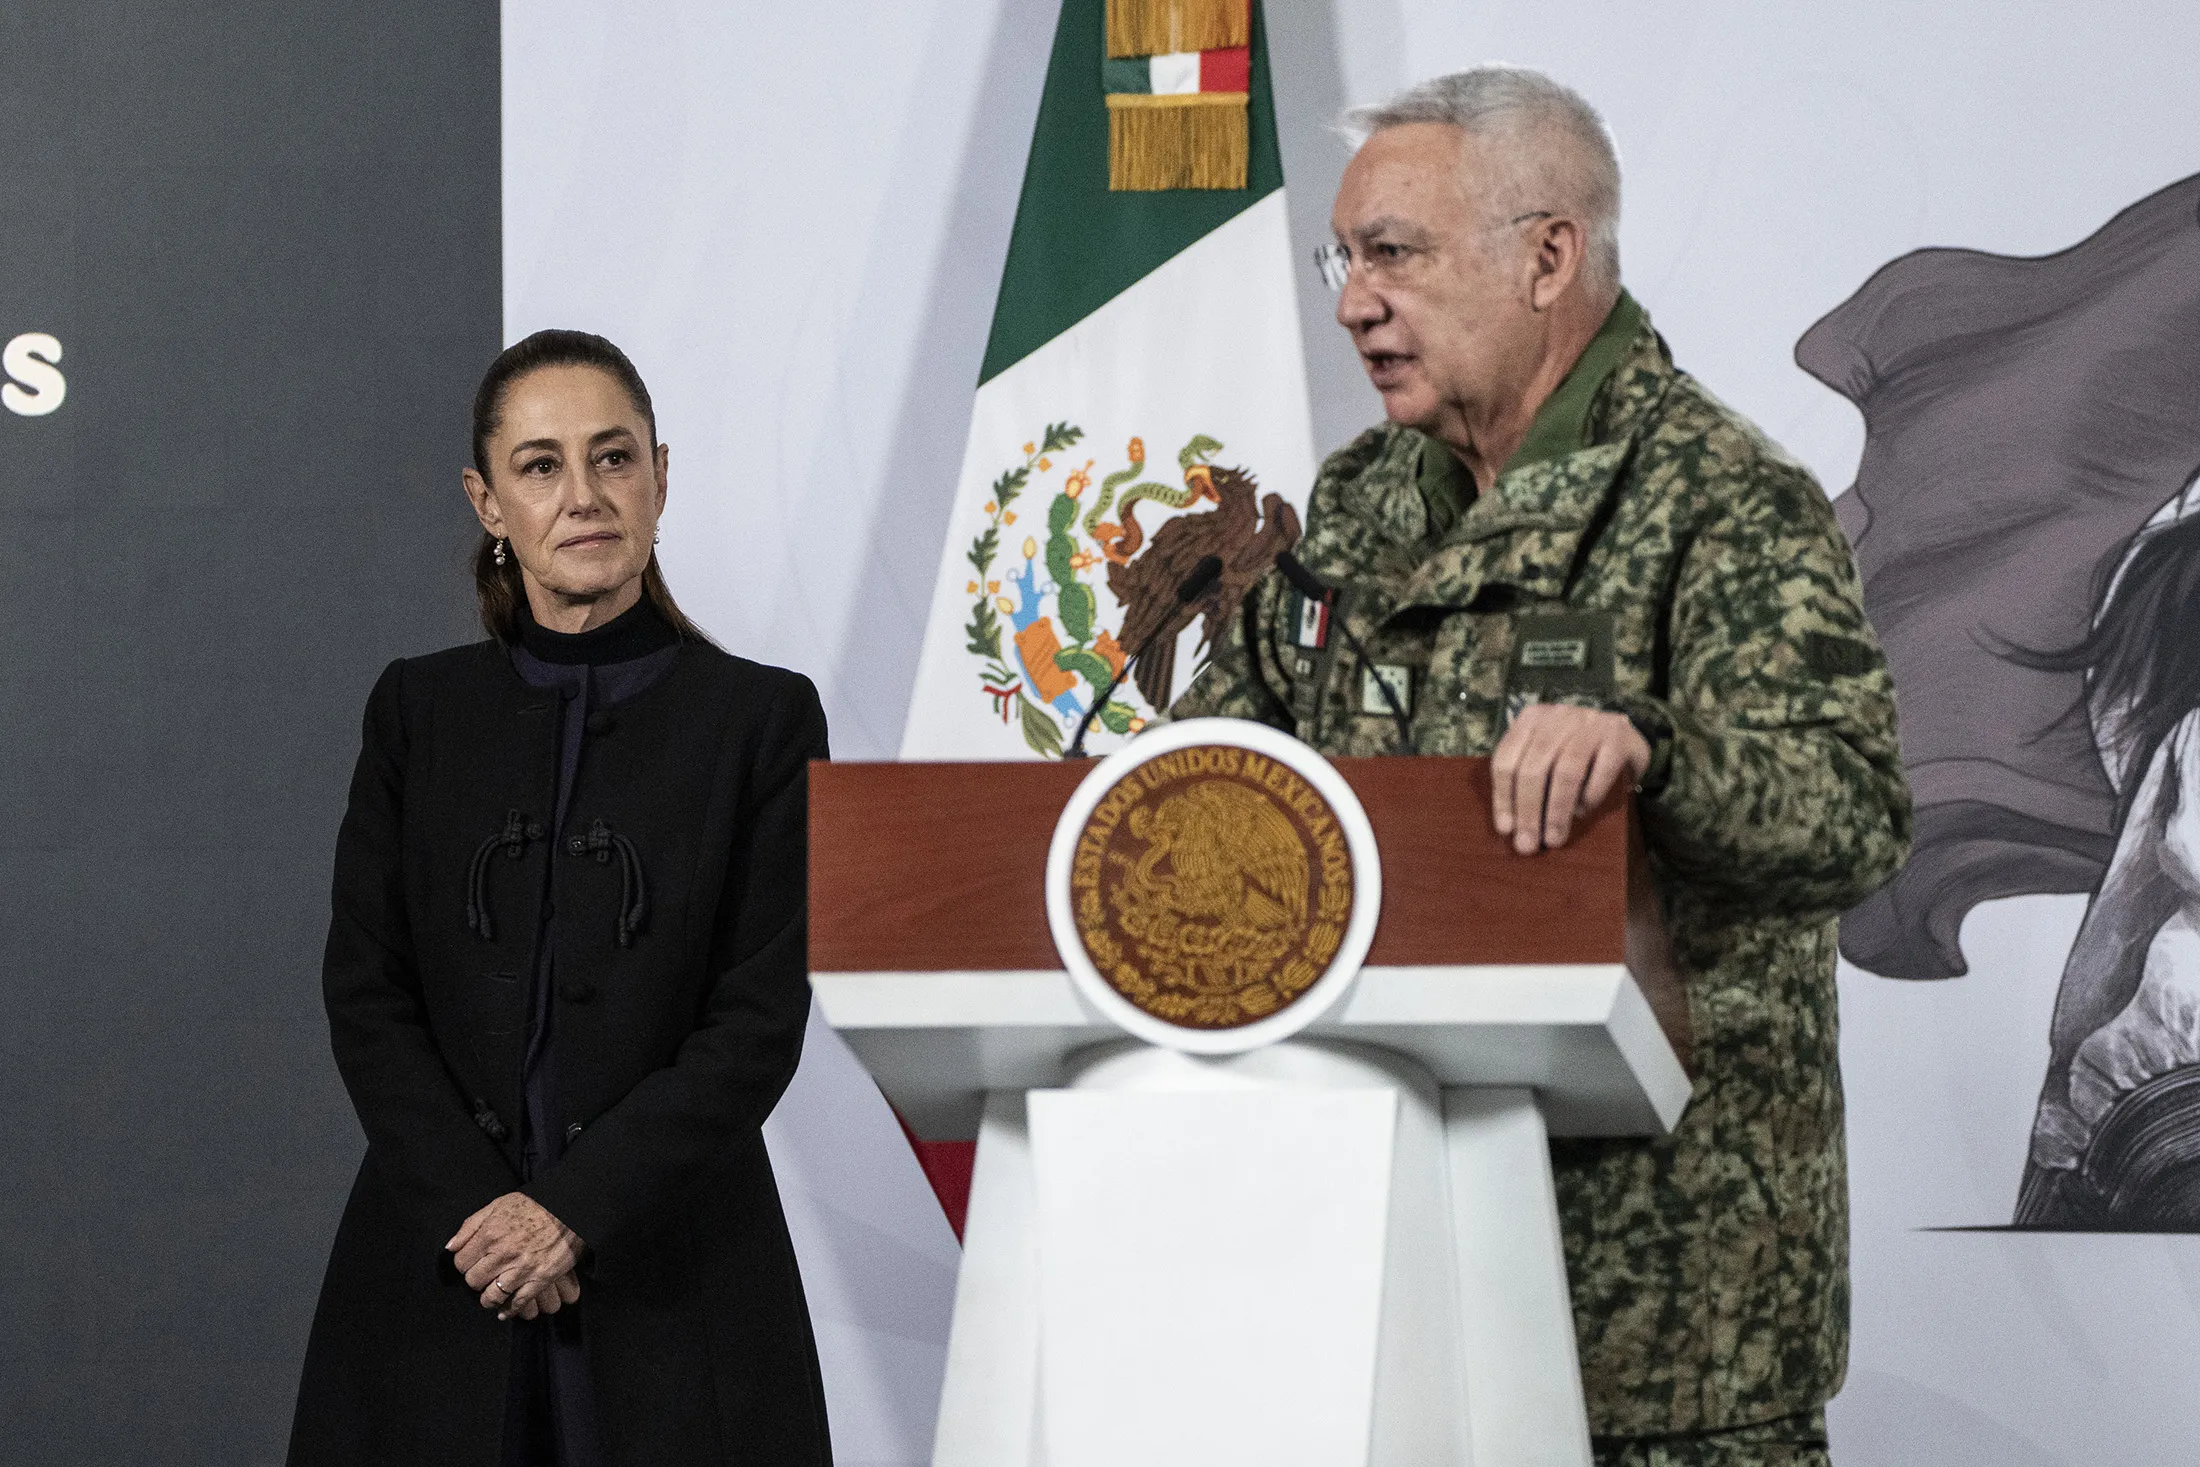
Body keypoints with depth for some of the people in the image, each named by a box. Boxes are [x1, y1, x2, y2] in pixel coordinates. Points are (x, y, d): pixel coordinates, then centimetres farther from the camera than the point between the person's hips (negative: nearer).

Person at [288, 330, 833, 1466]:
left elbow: (761, 1020, -6)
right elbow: (364, 991, 2)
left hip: (670, 1276, -1)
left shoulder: (760, 719, 0)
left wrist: (575, 1210, -15)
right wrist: (475, 1206, -12)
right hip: (437, 1280, 2)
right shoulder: (418, 712, 6)